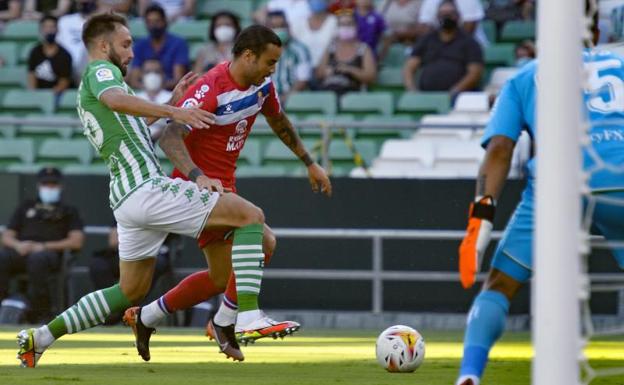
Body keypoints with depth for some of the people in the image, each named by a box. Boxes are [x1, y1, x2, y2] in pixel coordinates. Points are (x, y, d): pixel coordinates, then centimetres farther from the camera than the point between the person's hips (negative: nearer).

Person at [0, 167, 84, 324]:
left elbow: (76, 241, 6)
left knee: (37, 259, -41)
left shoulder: (68, 211, 23)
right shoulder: (26, 207, 31)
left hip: (50, 252, -3)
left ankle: (40, 313, -38)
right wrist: (18, 245, -3)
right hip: (21, 251, 3)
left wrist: (44, 246, -7)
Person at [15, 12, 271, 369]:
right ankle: (249, 314, -25)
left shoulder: (86, 92, 26)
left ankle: (41, 337, 18)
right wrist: (173, 112, -36)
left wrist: (174, 100, 35)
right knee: (251, 216, -10)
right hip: (148, 187, -10)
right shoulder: (100, 70, -2)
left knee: (131, 291, 22)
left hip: (124, 199, 10)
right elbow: (115, 99, -26)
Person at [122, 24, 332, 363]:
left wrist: (309, 163, 24)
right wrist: (197, 177, -46)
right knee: (262, 240, -27)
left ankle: (144, 319, 29)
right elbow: (169, 135, -32)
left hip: (224, 185, 9)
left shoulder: (262, 85, 1)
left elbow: (278, 122, 22)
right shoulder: (211, 90, -24)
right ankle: (236, 321, -16)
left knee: (221, 279, 15)